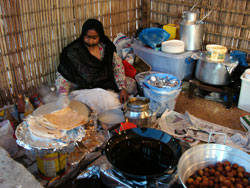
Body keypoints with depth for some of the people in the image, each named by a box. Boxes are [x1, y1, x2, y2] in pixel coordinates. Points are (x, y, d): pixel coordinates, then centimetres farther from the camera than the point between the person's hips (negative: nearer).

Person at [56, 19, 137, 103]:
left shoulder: (105, 46, -4)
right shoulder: (73, 51, -16)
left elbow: (118, 66, -1)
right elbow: (62, 76, -13)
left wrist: (122, 88, -14)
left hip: (107, 82, 5)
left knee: (131, 83, -11)